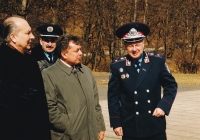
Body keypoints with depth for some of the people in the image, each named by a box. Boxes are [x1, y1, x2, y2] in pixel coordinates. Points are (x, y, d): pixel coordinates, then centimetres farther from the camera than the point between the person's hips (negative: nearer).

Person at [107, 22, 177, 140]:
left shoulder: (158, 61, -3)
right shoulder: (117, 66, -4)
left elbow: (171, 85, 5)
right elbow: (113, 96, 0)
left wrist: (163, 106, -9)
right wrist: (116, 123, -2)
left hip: (155, 127, 1)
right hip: (130, 128, 0)